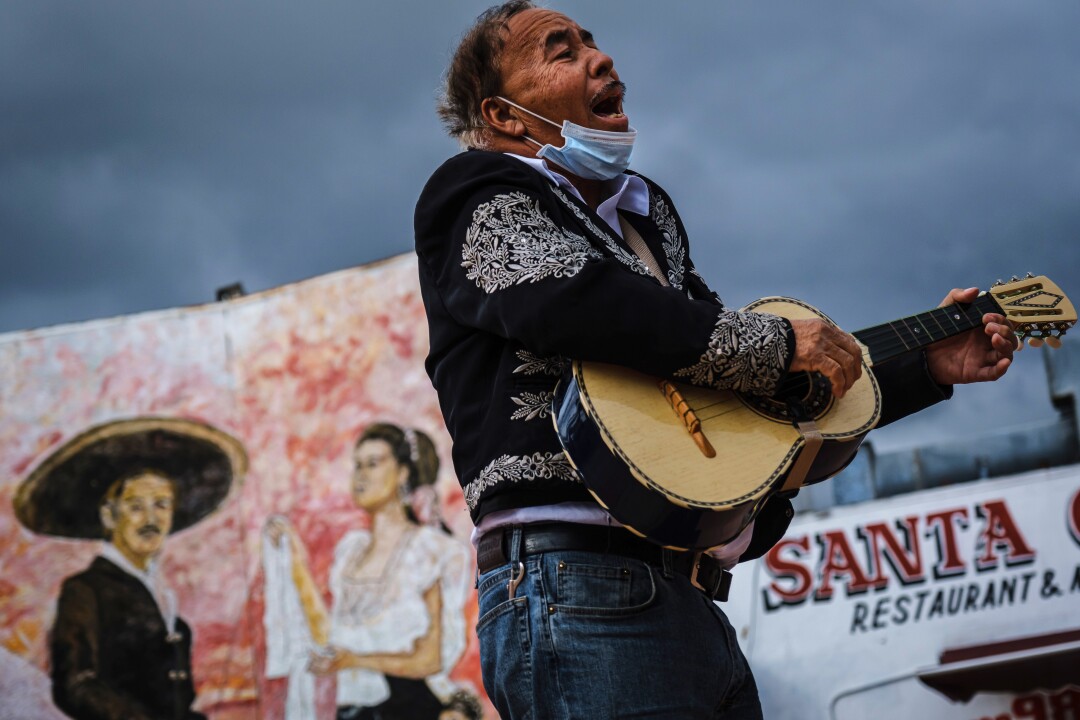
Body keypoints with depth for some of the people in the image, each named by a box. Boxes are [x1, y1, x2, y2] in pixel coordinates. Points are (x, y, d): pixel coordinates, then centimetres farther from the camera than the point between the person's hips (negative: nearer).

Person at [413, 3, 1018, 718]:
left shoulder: (647, 217, 26)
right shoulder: (480, 196, 3)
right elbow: (567, 298, -19)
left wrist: (928, 367, 25)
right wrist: (775, 342, -13)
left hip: (690, 602, 8)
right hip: (581, 595, -8)